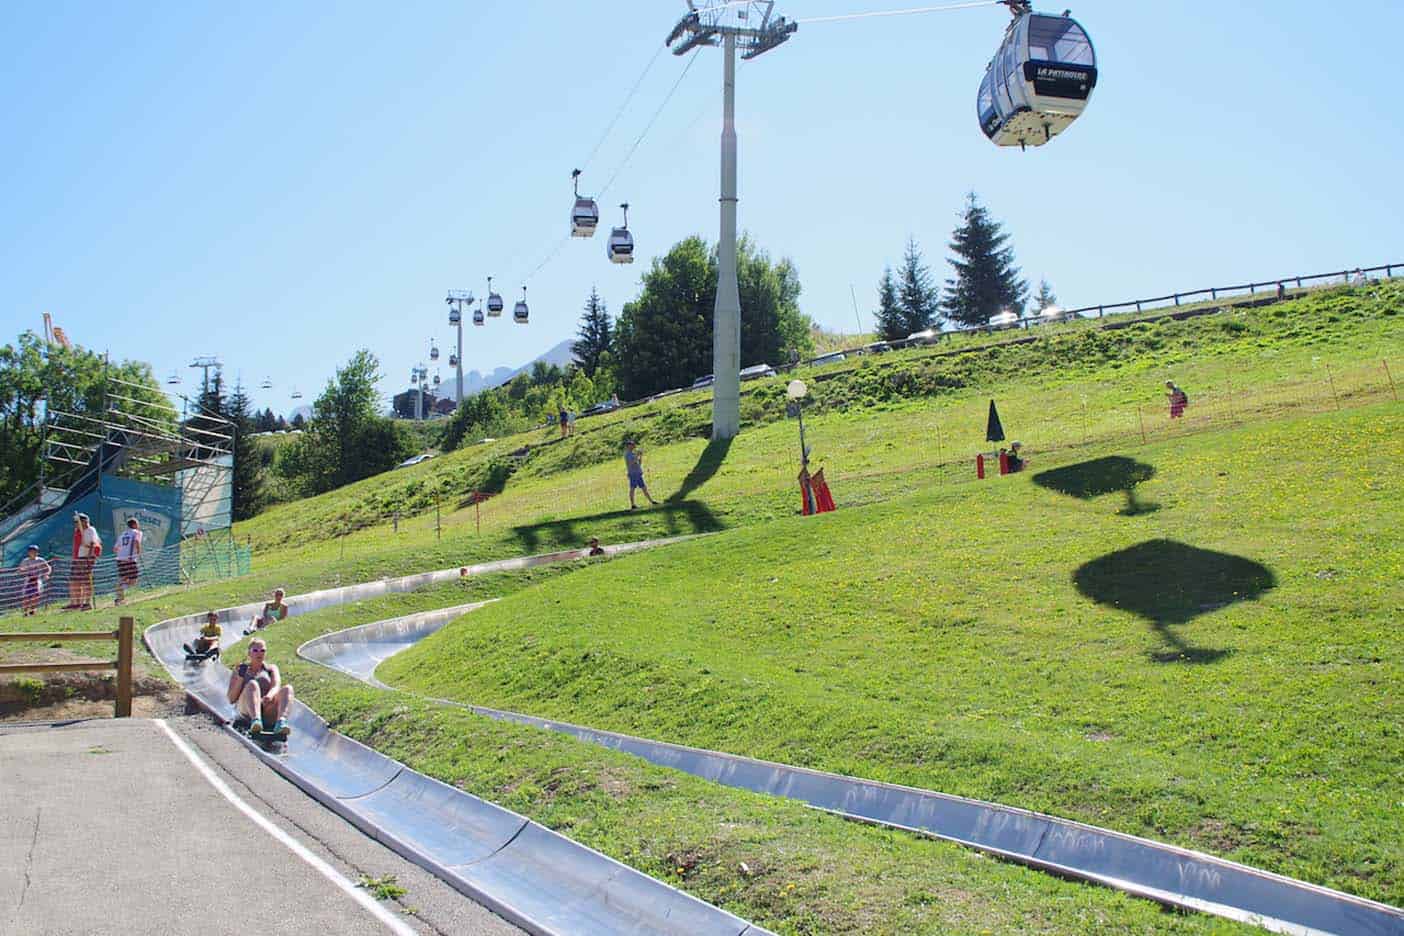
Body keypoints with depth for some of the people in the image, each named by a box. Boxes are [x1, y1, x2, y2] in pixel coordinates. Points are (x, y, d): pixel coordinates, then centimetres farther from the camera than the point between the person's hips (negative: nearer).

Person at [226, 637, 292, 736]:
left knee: (287, 688, -25)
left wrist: (270, 696, -24)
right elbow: (231, 699, 9)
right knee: (252, 684, -30)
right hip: (247, 712, -2)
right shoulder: (240, 670, 19)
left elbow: (276, 686, 0)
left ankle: (281, 722, -54)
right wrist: (240, 678, -5)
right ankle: (256, 721, -57)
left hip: (269, 712, 2)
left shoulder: (271, 669, 23)